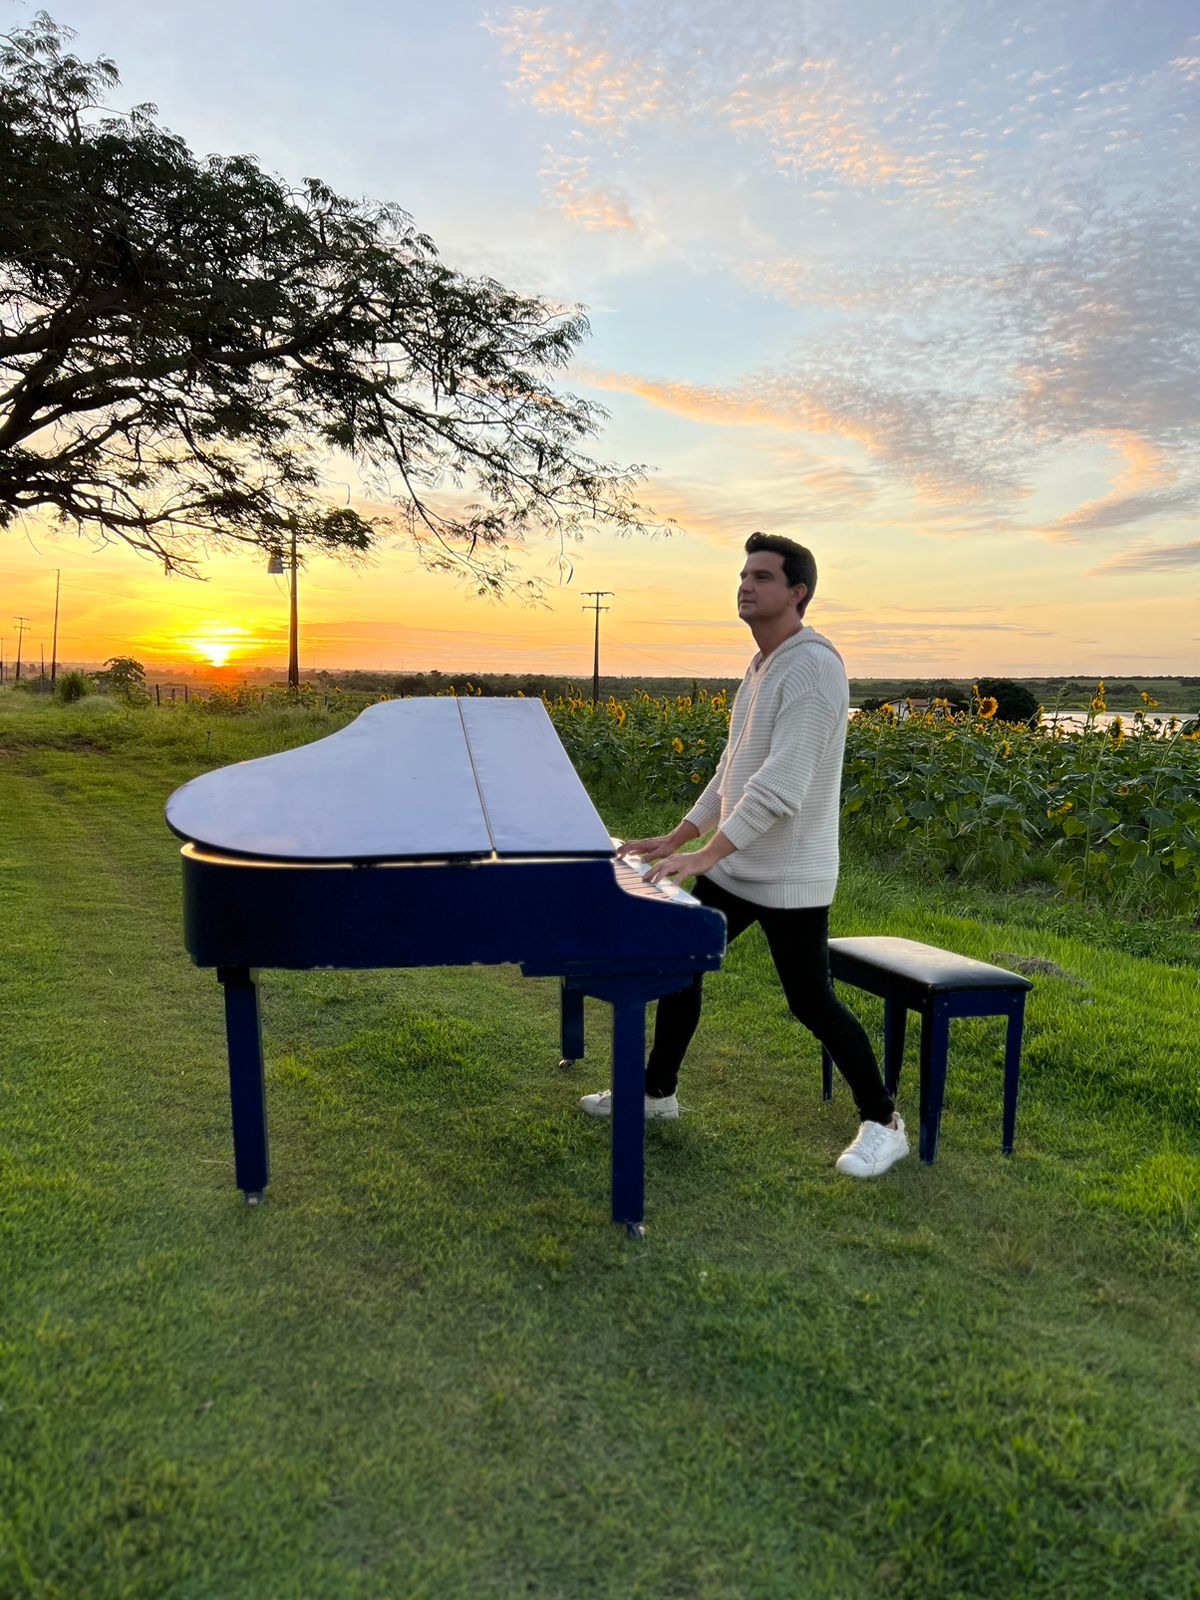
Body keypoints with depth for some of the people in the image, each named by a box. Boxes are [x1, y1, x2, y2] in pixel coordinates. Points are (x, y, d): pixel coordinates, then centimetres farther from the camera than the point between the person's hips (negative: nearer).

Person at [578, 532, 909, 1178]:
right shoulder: (759, 666, 12)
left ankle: (883, 1124, 19)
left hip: (789, 877, -9)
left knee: (811, 1002, 0)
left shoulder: (812, 665, -19)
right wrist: (674, 839, 14)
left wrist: (704, 855, -30)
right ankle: (657, 1091, 30)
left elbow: (781, 785, -28)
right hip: (734, 865, 9)